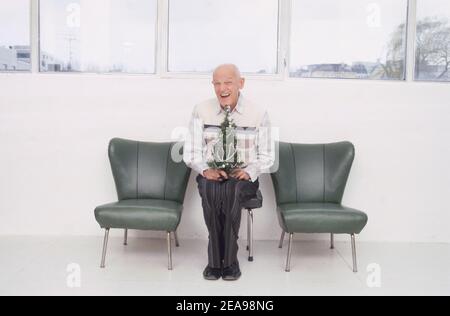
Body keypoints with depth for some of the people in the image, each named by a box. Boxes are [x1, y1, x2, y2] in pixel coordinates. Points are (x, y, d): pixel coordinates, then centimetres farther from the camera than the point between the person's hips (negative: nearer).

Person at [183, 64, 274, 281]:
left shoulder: (258, 114, 2)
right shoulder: (201, 111, 5)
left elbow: (266, 156, 4)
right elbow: (191, 152, 4)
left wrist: (249, 172, -15)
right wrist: (205, 169, -16)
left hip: (244, 178, -1)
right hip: (211, 175, 1)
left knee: (232, 189, -36)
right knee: (210, 188, -35)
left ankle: (228, 260, -23)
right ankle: (216, 260, -22)